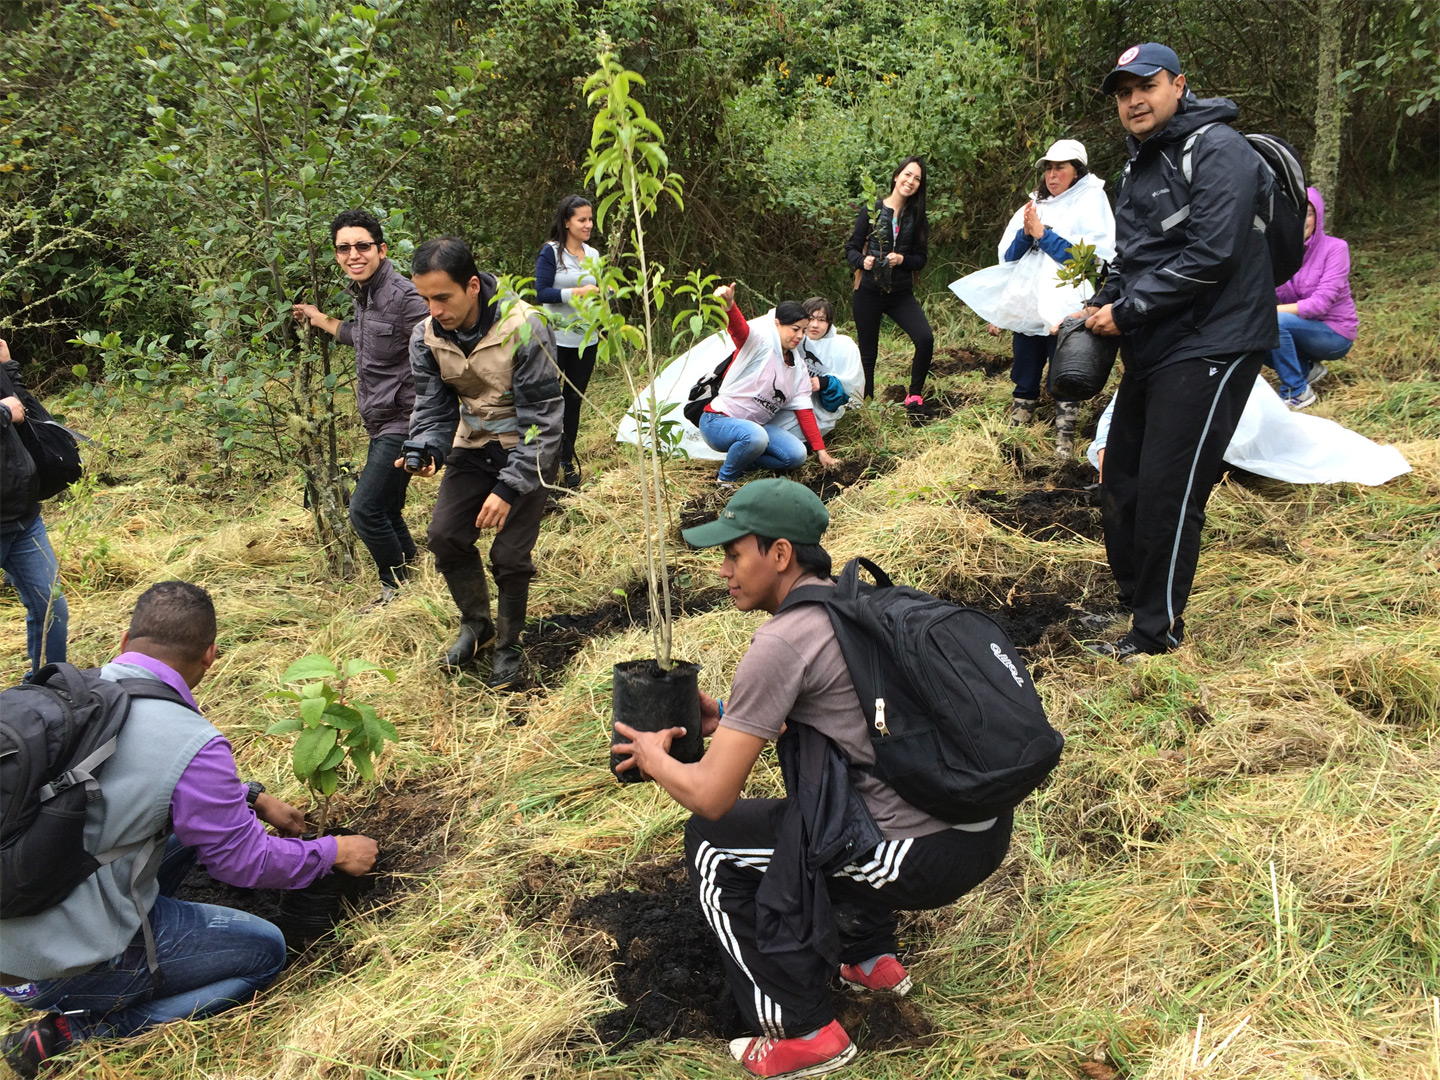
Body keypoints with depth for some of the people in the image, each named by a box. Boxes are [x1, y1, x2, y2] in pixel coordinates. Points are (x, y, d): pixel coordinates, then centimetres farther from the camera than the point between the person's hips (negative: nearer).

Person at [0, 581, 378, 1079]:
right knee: (265, 950, 10)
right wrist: (335, 852, 9)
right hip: (64, 970, -8)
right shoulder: (192, 743, -23)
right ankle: (74, 1033, 0)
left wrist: (255, 798, 22)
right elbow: (246, 862, -9)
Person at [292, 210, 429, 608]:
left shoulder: (403, 297, -18)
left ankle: (399, 588, 7)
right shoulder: (362, 295, 10)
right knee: (386, 511, 16)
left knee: (365, 509, -11)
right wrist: (319, 319, 42)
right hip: (381, 424, 10)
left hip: (403, 422, -10)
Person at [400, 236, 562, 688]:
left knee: (509, 554, -8)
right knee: (444, 535, -5)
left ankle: (509, 647, 16)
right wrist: (426, 451, -26)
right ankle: (477, 625, 21)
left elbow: (541, 418, -23)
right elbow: (433, 408, -2)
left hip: (526, 450, -5)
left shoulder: (524, 328, -27)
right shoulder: (427, 336, -11)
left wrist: (508, 487, -28)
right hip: (473, 446, 5)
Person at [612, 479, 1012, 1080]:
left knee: (709, 840, 7)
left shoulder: (782, 641, -15)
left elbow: (710, 796, -13)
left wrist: (653, 758, 7)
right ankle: (871, 959, 35)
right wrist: (726, 717, 22)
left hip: (924, 859, -9)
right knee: (803, 806, 32)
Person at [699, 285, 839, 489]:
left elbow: (804, 411, 6)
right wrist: (729, 306, -61)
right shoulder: (761, 342, -14)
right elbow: (739, 328, -37)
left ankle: (739, 460, 7)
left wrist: (821, 450, 1)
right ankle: (726, 478, -10)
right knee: (755, 436, -39)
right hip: (718, 422, -7)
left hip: (756, 424, 7)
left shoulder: (799, 369, 7)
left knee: (796, 455, -11)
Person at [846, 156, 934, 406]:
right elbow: (851, 249, 2)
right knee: (868, 353, 5)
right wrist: (863, 261, -19)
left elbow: (921, 259, 4)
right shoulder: (871, 211, 0)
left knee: (925, 339, -18)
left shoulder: (917, 217, 5)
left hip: (901, 293, 1)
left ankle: (914, 395, 0)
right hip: (868, 292, -1)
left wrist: (902, 259, -16)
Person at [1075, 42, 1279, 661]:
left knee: (1167, 492, -8)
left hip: (1209, 347, -9)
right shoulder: (1138, 169, 17)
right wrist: (1100, 308, 4)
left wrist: (1128, 311, -17)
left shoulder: (1216, 150, -12)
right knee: (1121, 482, 13)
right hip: (1152, 352, 9)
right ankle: (1129, 602, 30)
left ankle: (1155, 636, 4)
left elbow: (1210, 256, -22)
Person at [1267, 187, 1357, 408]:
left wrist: (1272, 310, -31)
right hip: (1302, 328, 6)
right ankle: (1308, 367, 7)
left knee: (1276, 321, -30)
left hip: (1335, 333, -6)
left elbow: (1321, 302, -24)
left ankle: (1297, 393, -16)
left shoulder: (1335, 248, -16)